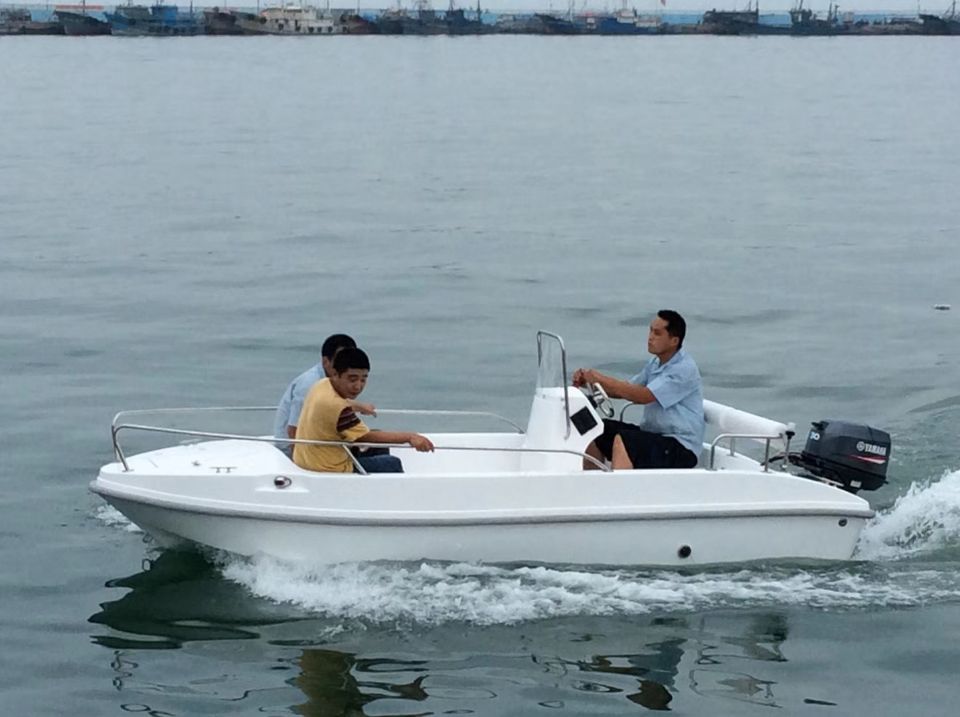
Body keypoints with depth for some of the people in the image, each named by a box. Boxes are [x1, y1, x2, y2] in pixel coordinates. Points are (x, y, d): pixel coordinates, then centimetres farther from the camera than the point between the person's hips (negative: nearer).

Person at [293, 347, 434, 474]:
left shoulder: (322, 385, -2)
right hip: (329, 472, -10)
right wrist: (410, 437, -26)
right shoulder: (336, 406, -31)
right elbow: (368, 437, -23)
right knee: (393, 464, 5)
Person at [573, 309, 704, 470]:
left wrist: (601, 379, -20)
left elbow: (643, 396, -25)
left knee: (621, 441, -30)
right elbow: (627, 389, 12)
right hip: (653, 433, 9)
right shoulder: (656, 364, 12)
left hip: (680, 447, -9)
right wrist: (590, 381, -4)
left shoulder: (684, 369, -17)